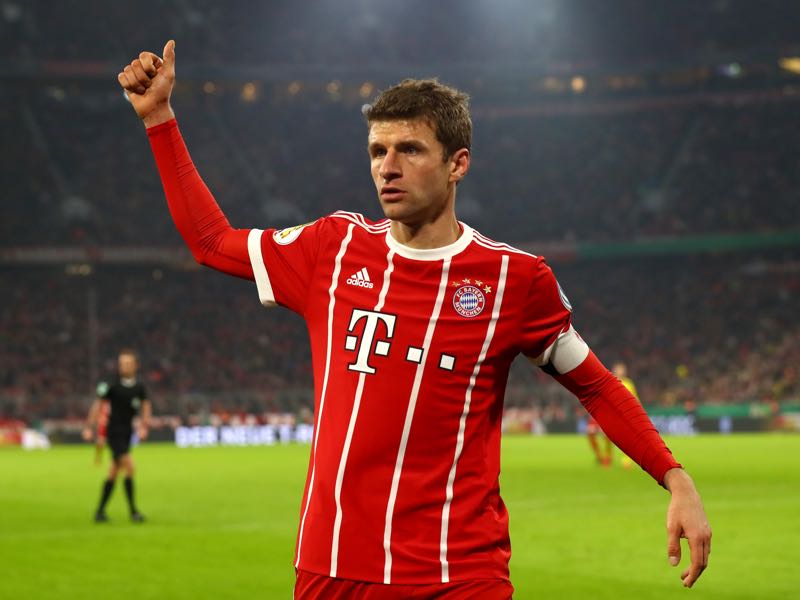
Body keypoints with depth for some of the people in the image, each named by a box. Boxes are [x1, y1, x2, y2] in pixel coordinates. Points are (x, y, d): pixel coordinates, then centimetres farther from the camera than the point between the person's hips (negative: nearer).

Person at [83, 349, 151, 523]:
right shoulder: (112, 385, -10)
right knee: (129, 467, -17)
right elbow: (98, 404, -4)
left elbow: (145, 407, 12)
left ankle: (100, 511, 21)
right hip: (114, 432, -6)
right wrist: (89, 427, -7)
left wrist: (144, 426, -3)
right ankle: (133, 511, -12)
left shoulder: (139, 388, 4)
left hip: (127, 433, 6)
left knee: (114, 473, 11)